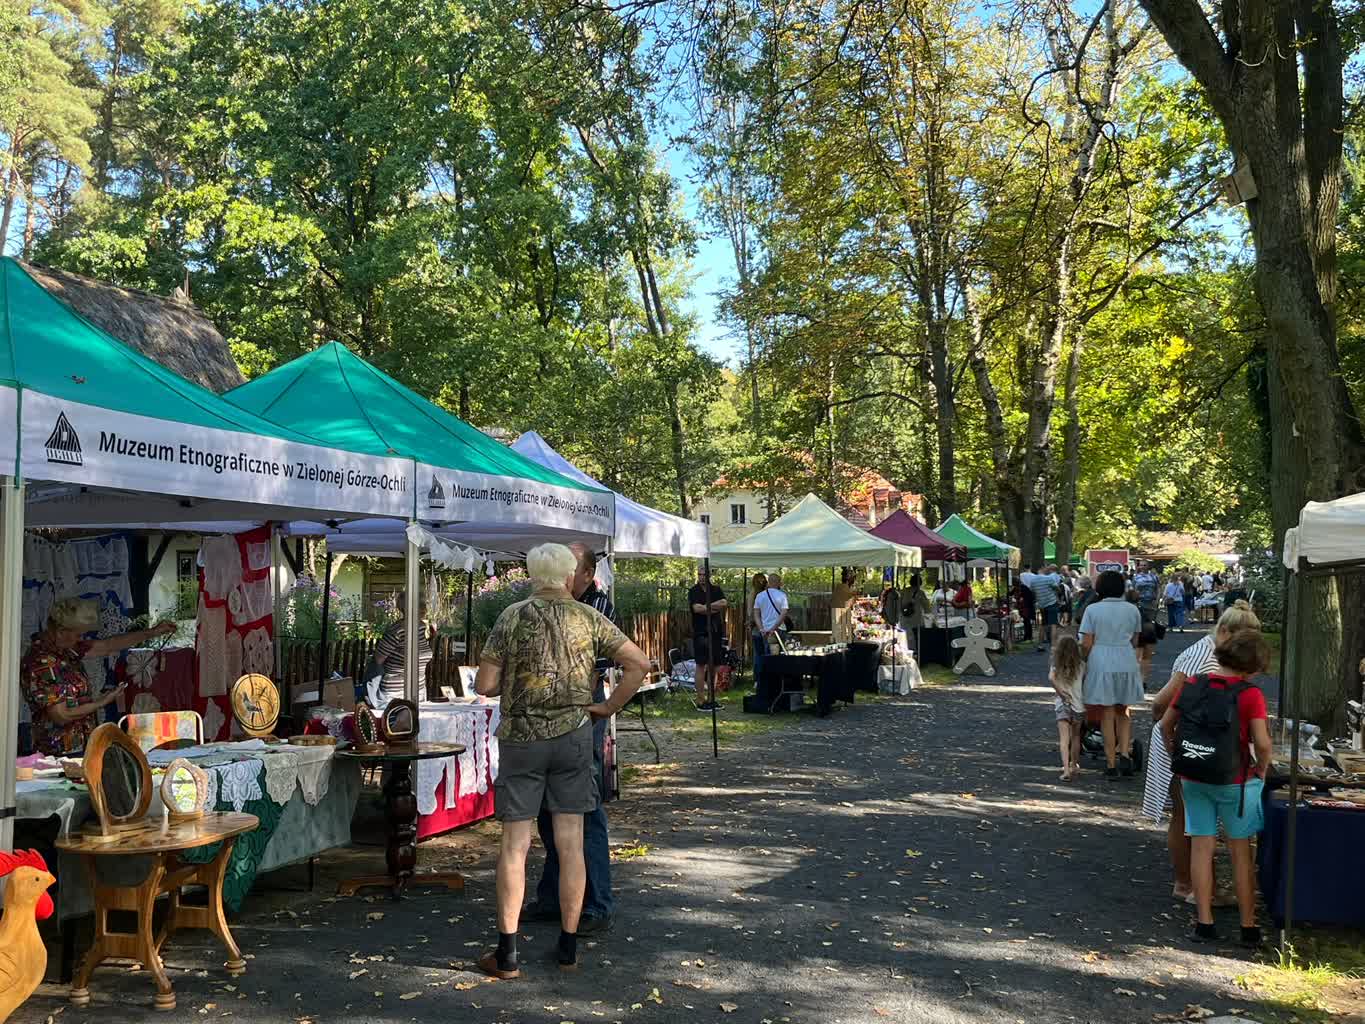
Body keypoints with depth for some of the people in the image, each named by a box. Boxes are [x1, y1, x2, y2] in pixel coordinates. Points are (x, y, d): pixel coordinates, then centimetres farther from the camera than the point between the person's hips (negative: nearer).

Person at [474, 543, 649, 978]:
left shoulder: (513, 617, -5)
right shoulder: (588, 618, 0)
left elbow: (484, 684, -7)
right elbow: (639, 663, -4)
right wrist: (609, 706, 3)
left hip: (521, 737, -1)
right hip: (573, 734, 1)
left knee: (515, 844, 3)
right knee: (571, 843, 6)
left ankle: (507, 953, 5)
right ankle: (568, 946, 13)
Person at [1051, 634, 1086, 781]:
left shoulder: (1056, 665, -2)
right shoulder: (1081, 665, 0)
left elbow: (1051, 678, -19)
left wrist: (1061, 692, -12)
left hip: (1063, 704, -2)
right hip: (1079, 704, 2)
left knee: (1064, 738, -9)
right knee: (1075, 736, 21)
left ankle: (1066, 769, -25)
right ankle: (1074, 766, 34)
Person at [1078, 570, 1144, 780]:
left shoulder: (1093, 610, -6)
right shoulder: (1132, 609, 4)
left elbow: (1086, 644, -8)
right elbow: (1135, 642, 9)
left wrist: (1084, 661, 9)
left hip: (1102, 665, -3)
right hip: (1127, 664, 3)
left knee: (1107, 715, 4)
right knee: (1122, 712, 19)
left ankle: (1111, 765, 7)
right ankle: (1125, 753, 3)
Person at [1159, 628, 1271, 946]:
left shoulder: (1193, 685, -1)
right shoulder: (1250, 694, -14)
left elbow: (1166, 724, 5)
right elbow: (1262, 743, -19)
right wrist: (1261, 770, 0)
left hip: (1193, 778, 3)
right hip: (1235, 781, -3)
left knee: (1201, 848, 10)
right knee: (1240, 852, 9)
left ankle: (1204, 923, 14)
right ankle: (1248, 928, 17)